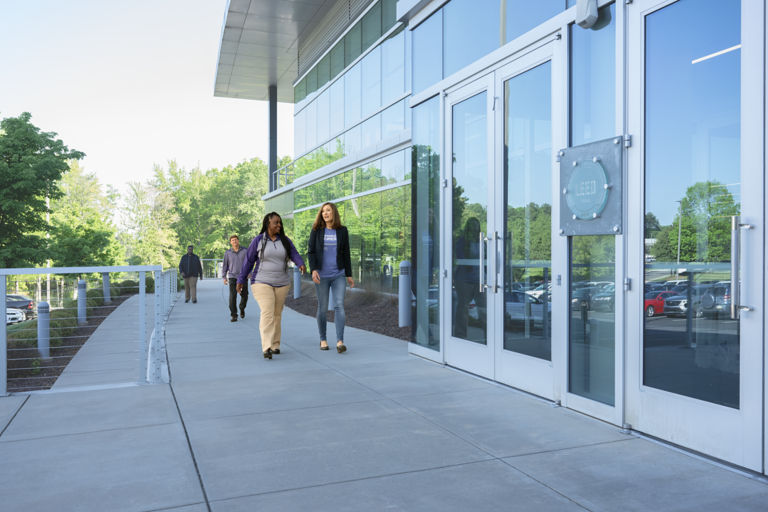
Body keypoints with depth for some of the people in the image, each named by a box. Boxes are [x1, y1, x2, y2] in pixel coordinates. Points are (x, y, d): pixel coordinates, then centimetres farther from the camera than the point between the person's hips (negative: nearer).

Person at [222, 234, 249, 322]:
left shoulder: (244, 251, 0)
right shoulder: (228, 253, 3)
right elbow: (225, 265, 8)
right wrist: (224, 277, 5)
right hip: (232, 277, 0)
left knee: (244, 295, 5)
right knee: (233, 296, -10)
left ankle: (242, 308, 35)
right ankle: (234, 315, -5)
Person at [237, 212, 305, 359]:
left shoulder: (285, 241, 7)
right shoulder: (258, 241, -1)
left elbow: (294, 254, -4)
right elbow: (248, 260, 3)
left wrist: (301, 264, -26)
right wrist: (241, 280, 5)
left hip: (282, 283, 4)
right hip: (262, 283, -4)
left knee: (277, 314, 8)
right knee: (267, 313, -16)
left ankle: (275, 345, 18)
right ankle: (266, 348, -22)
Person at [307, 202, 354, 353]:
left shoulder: (342, 231, 6)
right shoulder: (316, 231, 3)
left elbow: (346, 254, 9)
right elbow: (311, 252, 1)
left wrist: (349, 275, 7)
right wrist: (313, 270, -15)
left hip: (339, 274, 0)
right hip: (321, 275, 0)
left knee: (339, 305, -11)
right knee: (322, 308, 6)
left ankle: (340, 341, -14)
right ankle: (323, 339, 20)